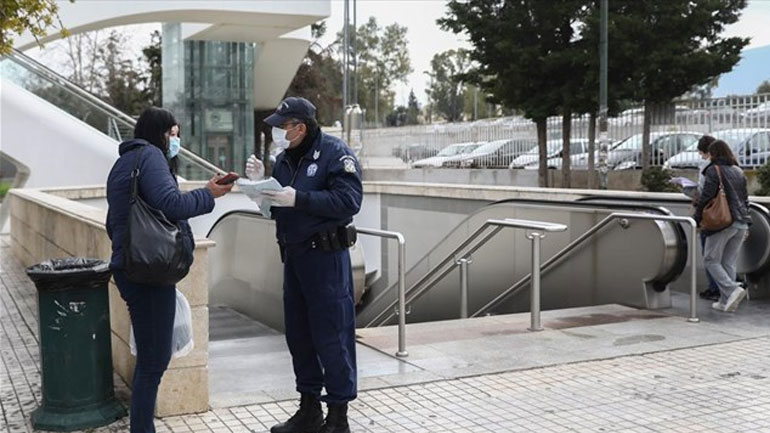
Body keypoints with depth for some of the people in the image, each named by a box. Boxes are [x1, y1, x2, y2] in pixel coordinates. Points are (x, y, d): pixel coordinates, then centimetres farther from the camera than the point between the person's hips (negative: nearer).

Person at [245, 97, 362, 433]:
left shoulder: (335, 153, -10)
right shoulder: (284, 158, 13)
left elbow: (348, 201, -21)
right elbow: (276, 208, 18)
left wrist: (299, 198, -24)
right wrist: (261, 182, 0)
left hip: (326, 257, -8)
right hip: (293, 255, 8)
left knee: (332, 337, -3)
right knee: (298, 335, 13)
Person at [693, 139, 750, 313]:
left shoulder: (714, 170, -7)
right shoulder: (739, 172, 14)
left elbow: (706, 197, -11)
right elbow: (745, 199, 18)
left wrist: (697, 220, -4)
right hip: (741, 223, 7)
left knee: (711, 260, 2)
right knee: (729, 262, 9)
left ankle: (733, 289, -16)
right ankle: (726, 301, 9)